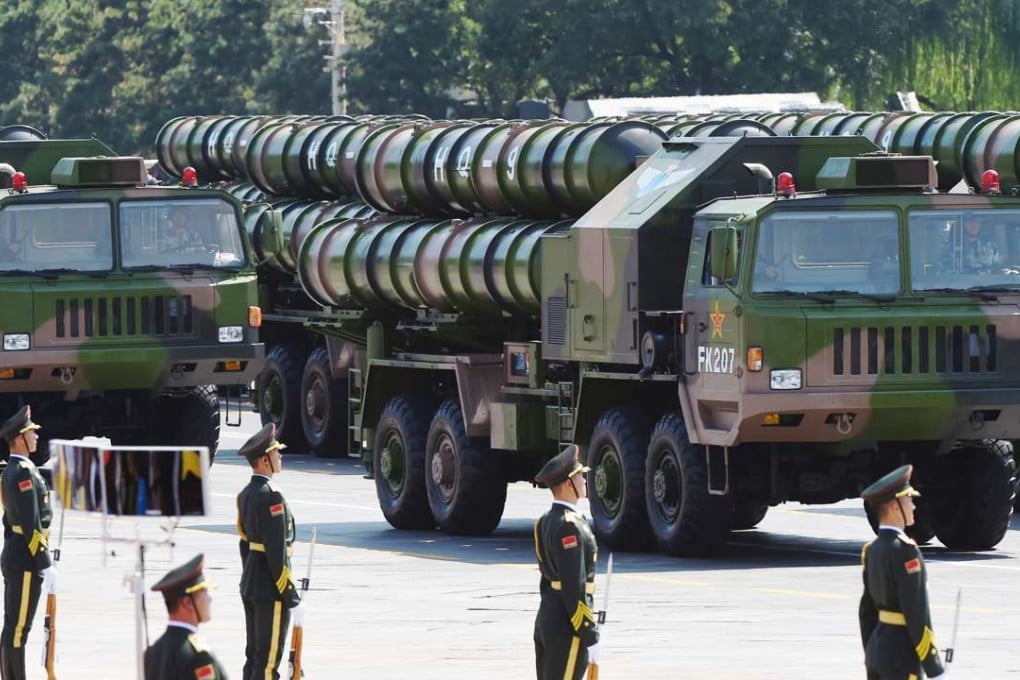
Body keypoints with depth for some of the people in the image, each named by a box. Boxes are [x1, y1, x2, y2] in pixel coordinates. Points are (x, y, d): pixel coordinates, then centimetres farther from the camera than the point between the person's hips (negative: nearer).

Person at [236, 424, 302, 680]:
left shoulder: (245, 495, 11)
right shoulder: (270, 497, -18)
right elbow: (277, 552, -21)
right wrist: (291, 598, -18)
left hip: (249, 587, 10)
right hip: (270, 590, -10)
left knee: (253, 657, 14)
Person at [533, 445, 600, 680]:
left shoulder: (547, 521, 13)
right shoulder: (569, 526, -18)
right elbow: (574, 588, -21)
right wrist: (589, 637, -18)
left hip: (546, 619, 10)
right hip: (567, 626, -10)